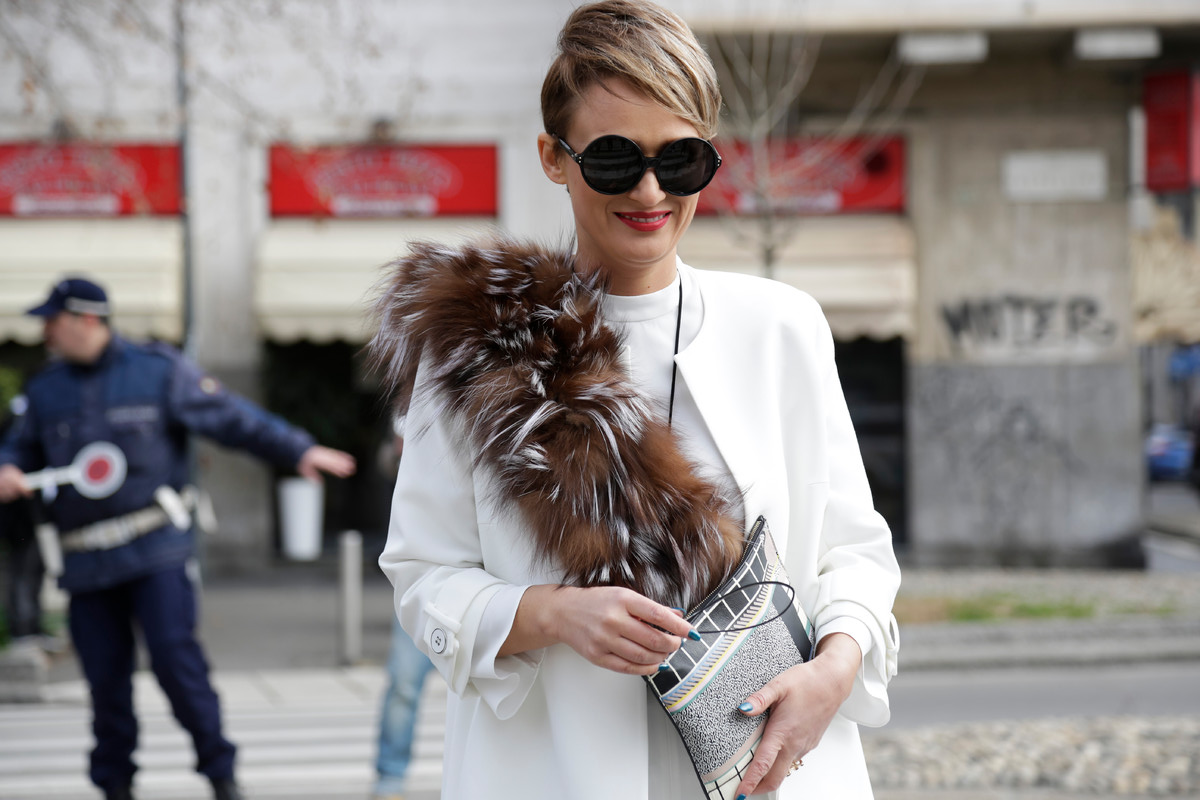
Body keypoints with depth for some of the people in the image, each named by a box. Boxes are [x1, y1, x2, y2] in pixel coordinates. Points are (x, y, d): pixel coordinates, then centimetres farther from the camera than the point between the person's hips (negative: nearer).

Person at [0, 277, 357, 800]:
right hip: (86, 561, 4)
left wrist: (299, 451, -7)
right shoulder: (45, 390, 13)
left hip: (156, 550, -4)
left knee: (175, 657, -13)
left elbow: (232, 417, 0)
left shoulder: (158, 370, 1)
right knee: (105, 677, 4)